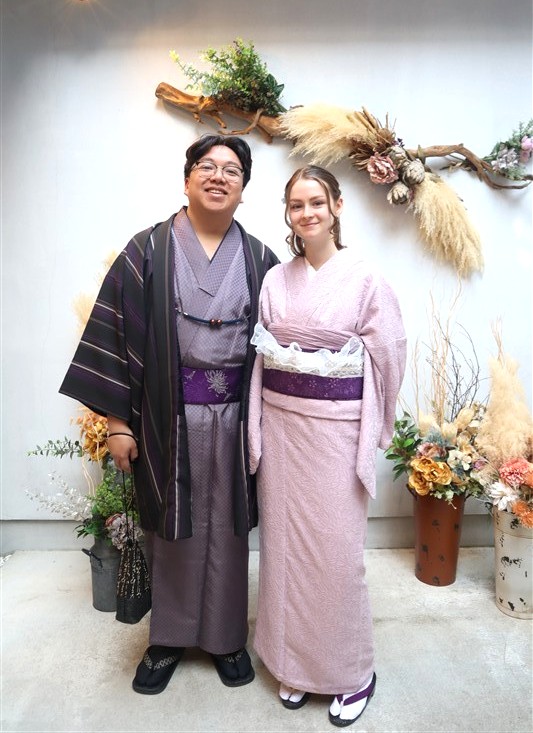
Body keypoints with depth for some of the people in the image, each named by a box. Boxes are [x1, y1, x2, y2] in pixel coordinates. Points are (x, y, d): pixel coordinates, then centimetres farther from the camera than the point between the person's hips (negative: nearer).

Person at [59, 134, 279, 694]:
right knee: (173, 528, 12)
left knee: (226, 528, 12)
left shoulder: (259, 259, 5)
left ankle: (226, 636, 34)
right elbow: (115, 332, -3)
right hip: (167, 417, -1)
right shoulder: (149, 250, -1)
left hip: (233, 417, 2)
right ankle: (169, 637, 35)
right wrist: (116, 421, -6)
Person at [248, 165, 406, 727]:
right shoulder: (275, 279, 7)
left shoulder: (364, 278, -5)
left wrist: (371, 426, 2)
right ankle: (293, 661, 33)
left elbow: (388, 356, -3)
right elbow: (261, 354, 9)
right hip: (281, 423, 4)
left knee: (336, 549, 3)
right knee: (285, 542, 12)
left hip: (336, 427, -4)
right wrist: (259, 429, 4)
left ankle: (352, 671, 28)